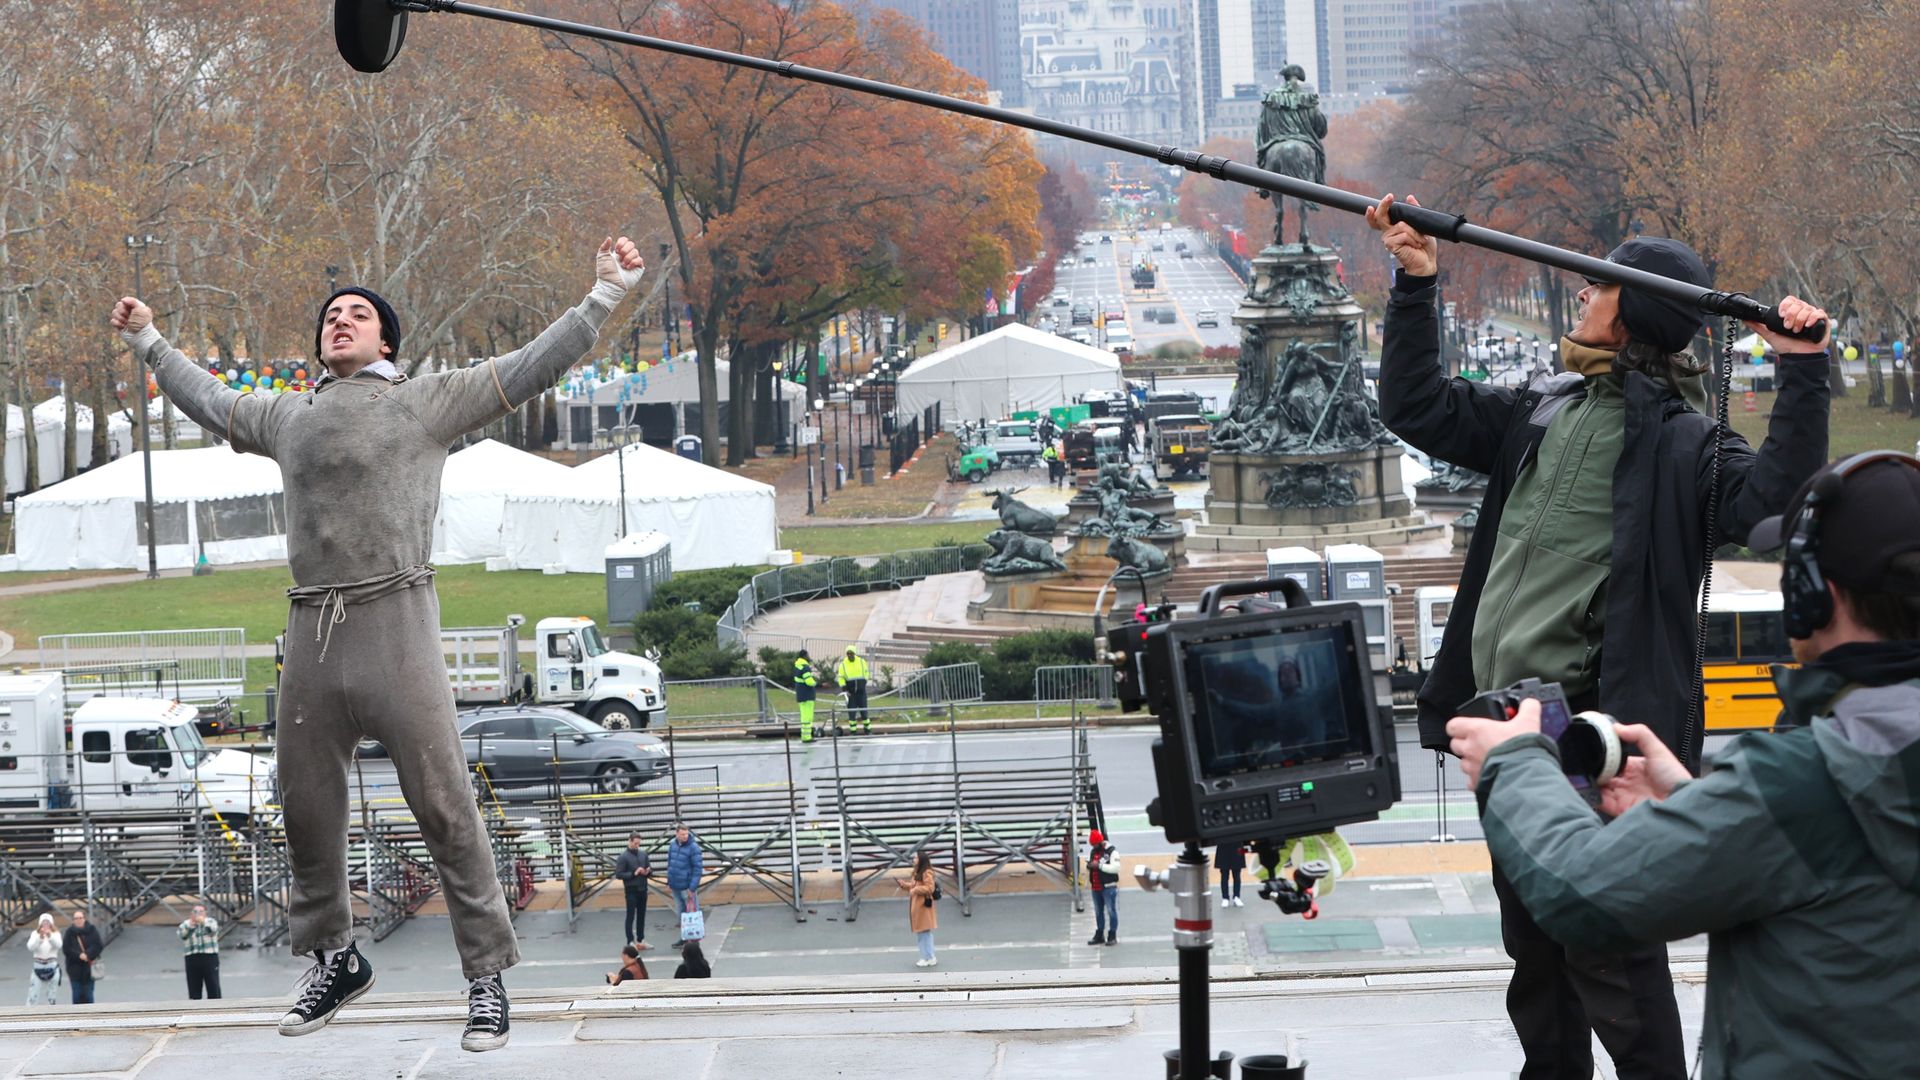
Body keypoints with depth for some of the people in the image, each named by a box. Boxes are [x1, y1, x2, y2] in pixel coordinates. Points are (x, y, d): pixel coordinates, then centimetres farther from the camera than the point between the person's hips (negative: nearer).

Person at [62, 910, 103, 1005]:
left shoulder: (91, 931, 1)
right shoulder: (70, 933, 2)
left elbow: (98, 946, -5)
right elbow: (66, 949, -4)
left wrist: (87, 955, -18)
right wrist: (79, 955, -17)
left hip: (89, 969, 0)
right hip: (75, 968, 0)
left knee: (88, 995, 1)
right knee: (77, 995, -1)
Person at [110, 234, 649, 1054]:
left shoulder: (429, 401, 8)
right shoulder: (289, 417, 22)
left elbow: (535, 366, 6)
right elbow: (209, 400, 40)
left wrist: (606, 292, 2)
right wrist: (148, 340, 48)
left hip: (394, 622, -5)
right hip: (311, 633, 5)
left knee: (442, 803, -8)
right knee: (306, 805, 12)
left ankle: (487, 977, -2)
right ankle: (333, 960, 30)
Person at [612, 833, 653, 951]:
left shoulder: (643, 854, 7)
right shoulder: (623, 857, -9)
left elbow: (650, 869, 13)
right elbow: (618, 874, -12)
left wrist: (648, 872, -10)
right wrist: (633, 874, -20)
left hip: (643, 889, 5)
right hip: (631, 890, -5)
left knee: (641, 916, 11)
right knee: (630, 916, -1)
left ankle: (641, 940, 19)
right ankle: (631, 942, 2)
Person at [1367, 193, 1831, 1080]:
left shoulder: (1680, 442, -9)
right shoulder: (1543, 414, 13)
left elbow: (1769, 491, -26)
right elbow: (1417, 408, 19)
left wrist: (1802, 373, -32)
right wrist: (1415, 287, 14)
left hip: (1590, 726, -8)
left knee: (1605, 941, -7)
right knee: (1530, 935, 20)